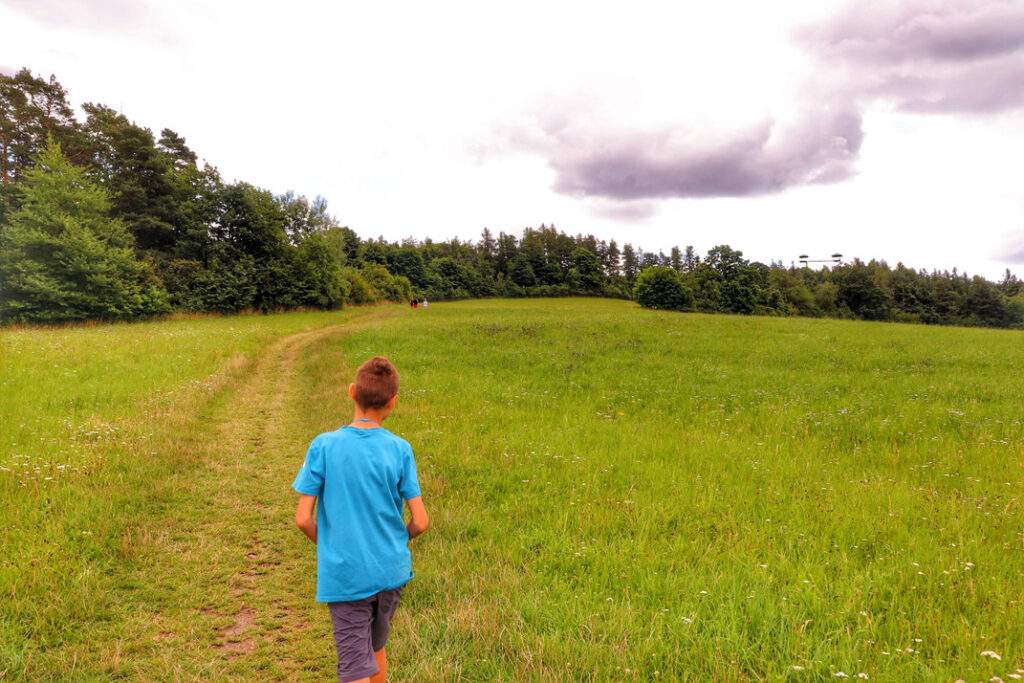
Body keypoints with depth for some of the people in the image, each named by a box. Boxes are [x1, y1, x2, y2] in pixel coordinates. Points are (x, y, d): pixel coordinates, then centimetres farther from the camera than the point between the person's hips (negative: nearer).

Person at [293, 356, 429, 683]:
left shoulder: (323, 446, -12)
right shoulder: (400, 449, -9)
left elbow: (303, 518, -11)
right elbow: (420, 522, -8)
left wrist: (327, 544, 10)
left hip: (345, 576, -2)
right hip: (390, 571, 3)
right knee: (376, 647, 26)